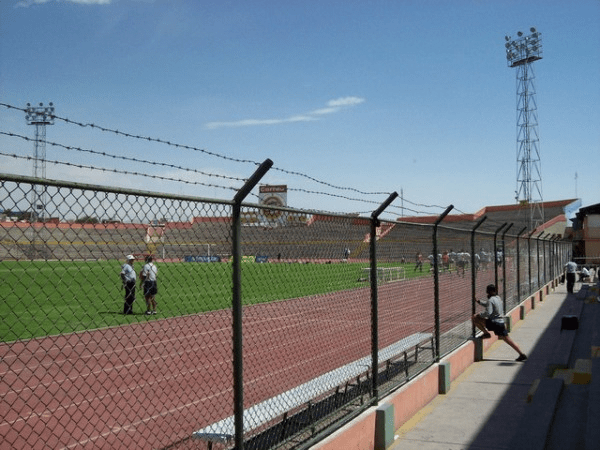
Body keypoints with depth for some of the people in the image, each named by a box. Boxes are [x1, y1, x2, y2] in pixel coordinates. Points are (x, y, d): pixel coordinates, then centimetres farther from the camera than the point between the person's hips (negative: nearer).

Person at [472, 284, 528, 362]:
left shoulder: (490, 300, -12)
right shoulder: (498, 298, 14)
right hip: (501, 322, 8)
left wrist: (479, 315, -7)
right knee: (508, 339, 13)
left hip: (494, 323, -8)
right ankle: (522, 355, 11)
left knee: (475, 318, -5)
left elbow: (488, 313, -22)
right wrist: (479, 301, 25)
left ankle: (486, 333, 0)